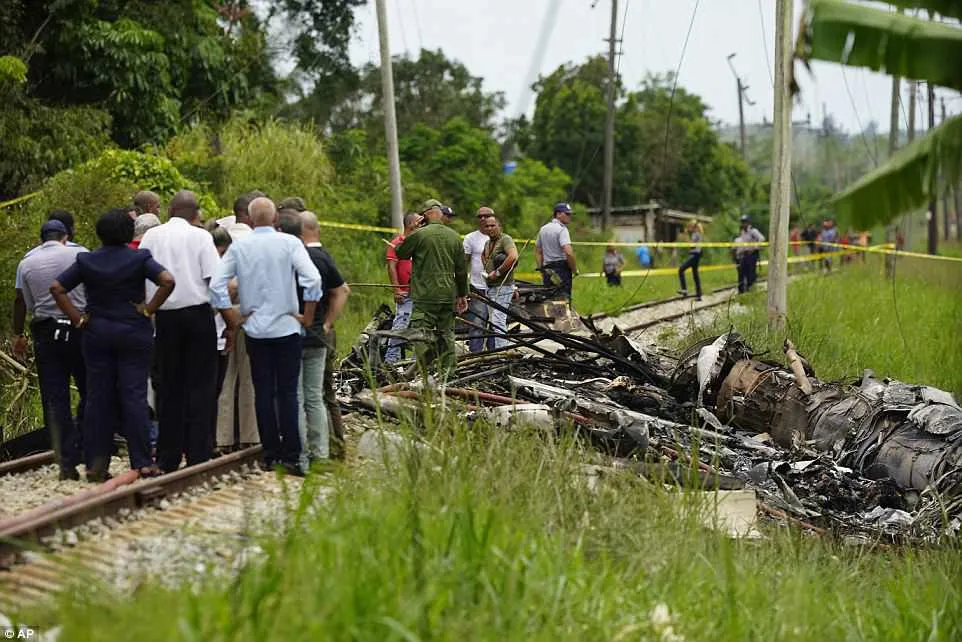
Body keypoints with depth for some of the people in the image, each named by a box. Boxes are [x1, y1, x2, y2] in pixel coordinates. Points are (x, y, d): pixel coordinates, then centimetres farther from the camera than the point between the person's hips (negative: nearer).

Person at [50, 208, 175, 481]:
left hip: (96, 334, 2)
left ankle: (96, 464, 9)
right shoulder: (139, 259, -5)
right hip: (134, 333, -2)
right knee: (134, 395, 0)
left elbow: (56, 288, -2)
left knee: (97, 397, 7)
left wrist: (77, 318, -1)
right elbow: (167, 281, -18)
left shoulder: (86, 261, 3)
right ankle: (142, 462, -2)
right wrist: (148, 310, -10)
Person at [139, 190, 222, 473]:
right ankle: (197, 455, -1)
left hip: (165, 316, 3)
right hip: (198, 313, -3)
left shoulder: (151, 236, 7)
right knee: (200, 385, 2)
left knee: (169, 386, 10)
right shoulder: (200, 236, -4)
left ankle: (167, 458, 12)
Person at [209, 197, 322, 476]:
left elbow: (217, 285, -2)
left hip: (255, 330, 2)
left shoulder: (238, 247, 2)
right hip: (287, 327, -2)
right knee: (287, 393, 0)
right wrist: (308, 317, -5)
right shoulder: (289, 243, -5)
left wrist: (233, 321, 5)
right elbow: (312, 279, -16)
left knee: (263, 393, 8)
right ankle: (291, 456, -3)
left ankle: (270, 454, 10)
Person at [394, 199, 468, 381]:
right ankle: (447, 374, 17)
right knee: (446, 334, 13)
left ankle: (424, 373, -14)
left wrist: (408, 234, 17)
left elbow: (400, 253, 5)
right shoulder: (454, 236, 8)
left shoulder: (419, 234, -9)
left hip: (425, 296, -5)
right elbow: (461, 269, 12)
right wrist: (462, 294, 20)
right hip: (448, 295, 5)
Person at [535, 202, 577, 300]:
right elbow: (568, 252, -22)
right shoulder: (562, 229, -10)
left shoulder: (543, 229, 15)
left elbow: (537, 252, 19)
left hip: (547, 270, 7)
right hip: (562, 267, -7)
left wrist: (541, 269, 21)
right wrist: (575, 270, -10)